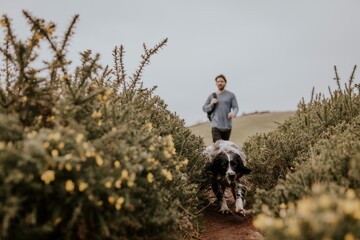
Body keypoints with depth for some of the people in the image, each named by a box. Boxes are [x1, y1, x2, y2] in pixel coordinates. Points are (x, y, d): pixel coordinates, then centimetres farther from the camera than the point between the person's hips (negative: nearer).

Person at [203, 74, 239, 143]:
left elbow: (236, 108, -1)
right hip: (216, 126, -1)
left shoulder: (231, 95, 6)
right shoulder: (212, 96, 10)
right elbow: (204, 109, 13)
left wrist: (233, 113, -24)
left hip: (227, 126, 1)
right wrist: (211, 104, -6)